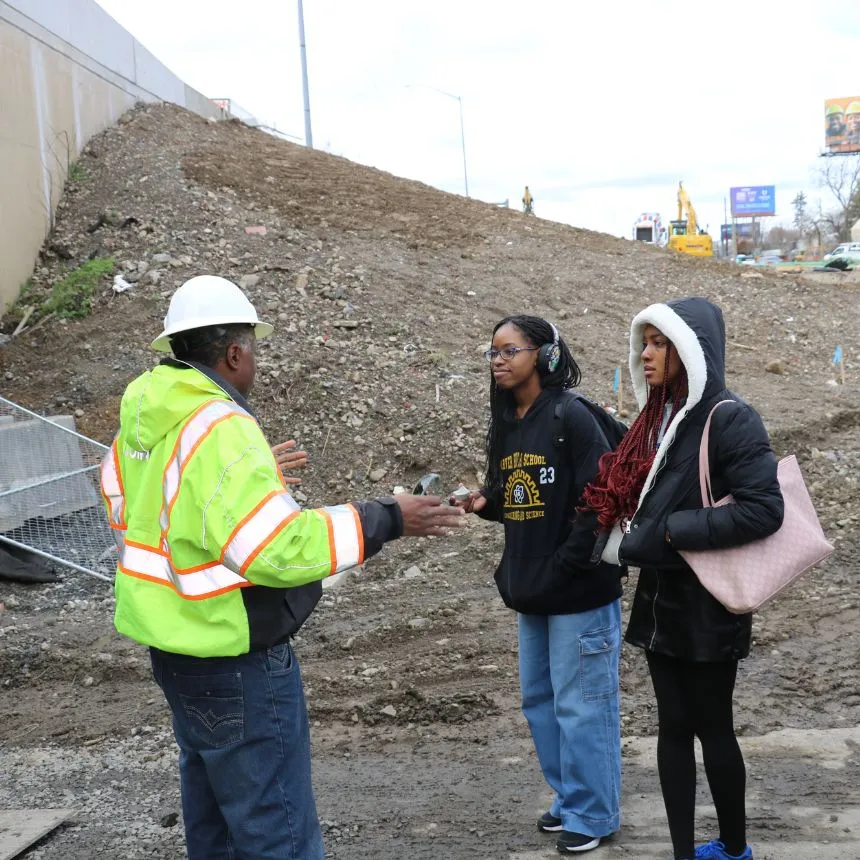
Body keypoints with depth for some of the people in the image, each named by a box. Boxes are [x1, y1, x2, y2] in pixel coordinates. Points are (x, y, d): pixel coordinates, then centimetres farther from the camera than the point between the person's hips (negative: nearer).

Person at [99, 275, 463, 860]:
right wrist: (385, 521, -22)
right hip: (236, 664, -10)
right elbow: (279, 549, -30)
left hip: (175, 649, 10)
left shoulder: (144, 414, 3)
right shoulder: (218, 428, -25)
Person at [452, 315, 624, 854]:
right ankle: (570, 799, 33)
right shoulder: (506, 424, 9)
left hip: (580, 592, -8)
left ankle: (594, 814, 17)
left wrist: (565, 568, -19)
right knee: (539, 699, 17)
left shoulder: (572, 417, -15)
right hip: (531, 592, 8)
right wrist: (481, 502, -2)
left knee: (581, 704, 2)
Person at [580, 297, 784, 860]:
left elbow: (765, 510, -23)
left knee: (711, 728, 7)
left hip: (707, 606, -7)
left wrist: (674, 530, -20)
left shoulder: (729, 419, -16)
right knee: (673, 726, 11)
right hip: (661, 598, 7)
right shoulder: (658, 418, 8)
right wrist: (633, 535, -3)